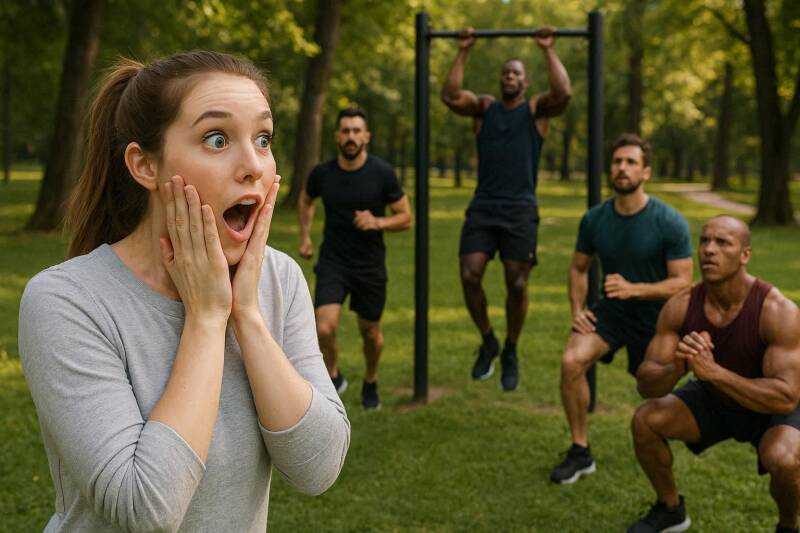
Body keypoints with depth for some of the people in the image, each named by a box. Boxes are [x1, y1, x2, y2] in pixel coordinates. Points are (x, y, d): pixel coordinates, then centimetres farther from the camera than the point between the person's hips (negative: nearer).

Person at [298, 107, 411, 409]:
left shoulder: (383, 174, -13)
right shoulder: (322, 174, -7)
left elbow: (406, 218, -5)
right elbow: (306, 200, 17)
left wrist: (377, 222, -24)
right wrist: (304, 236, 7)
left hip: (370, 265, 0)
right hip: (332, 262, 0)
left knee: (370, 332, 14)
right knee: (325, 329, -18)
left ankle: (371, 383, 43)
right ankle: (333, 377, 11)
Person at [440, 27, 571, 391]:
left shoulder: (537, 109, 7)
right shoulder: (484, 108, 14)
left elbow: (563, 92, -14)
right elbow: (450, 96, -4)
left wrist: (548, 50, -7)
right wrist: (463, 52, -1)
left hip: (520, 210, -2)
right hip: (482, 207, 2)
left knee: (517, 285, -3)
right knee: (470, 277, -11)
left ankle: (510, 352, 18)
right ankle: (487, 341, 12)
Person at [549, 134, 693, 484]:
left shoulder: (670, 223, -20)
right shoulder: (594, 219, -8)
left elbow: (682, 283, -19)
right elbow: (578, 268, 8)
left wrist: (634, 289, -33)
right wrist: (577, 309, -8)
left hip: (655, 315, -2)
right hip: (610, 310, 2)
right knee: (572, 361, -25)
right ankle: (580, 452, -10)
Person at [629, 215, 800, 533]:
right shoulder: (680, 306, -22)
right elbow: (646, 384, -22)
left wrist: (713, 372, -49)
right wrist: (676, 368, -46)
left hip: (772, 408, -4)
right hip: (715, 399, 4)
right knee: (644, 421, -16)